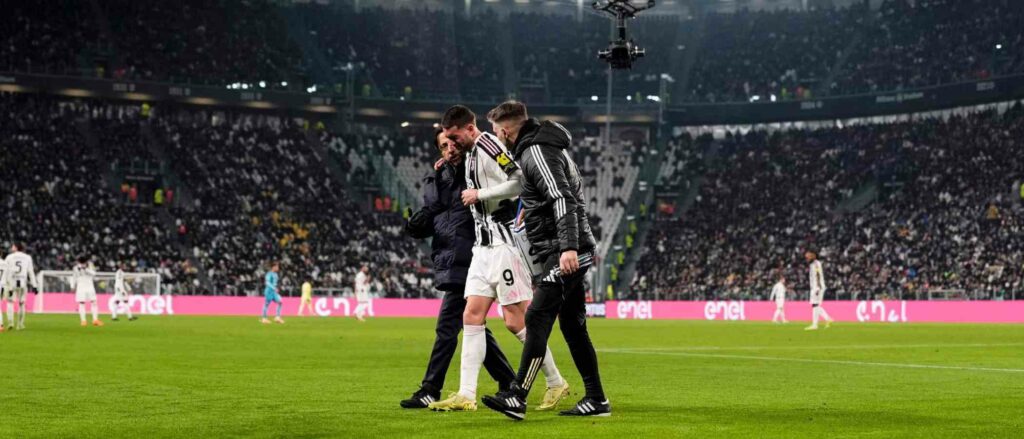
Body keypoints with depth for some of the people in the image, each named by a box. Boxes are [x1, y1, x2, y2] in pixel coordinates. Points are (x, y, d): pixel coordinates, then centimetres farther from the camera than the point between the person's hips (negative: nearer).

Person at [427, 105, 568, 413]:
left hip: (504, 242, -10)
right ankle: (466, 395, 0)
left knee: (517, 321, -6)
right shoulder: (471, 153, 17)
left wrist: (479, 194, -15)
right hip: (484, 245, 10)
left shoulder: (488, 145, -12)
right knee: (472, 316, 2)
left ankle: (556, 384, 7)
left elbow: (520, 182, -22)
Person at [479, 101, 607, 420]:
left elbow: (563, 200, -23)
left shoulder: (536, 152, -12)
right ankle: (596, 400, 15)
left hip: (563, 254, -10)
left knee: (537, 318, -15)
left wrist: (568, 247, -31)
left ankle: (517, 398, -20)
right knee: (572, 324, 12)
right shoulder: (542, 147, 20)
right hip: (571, 253, 10)